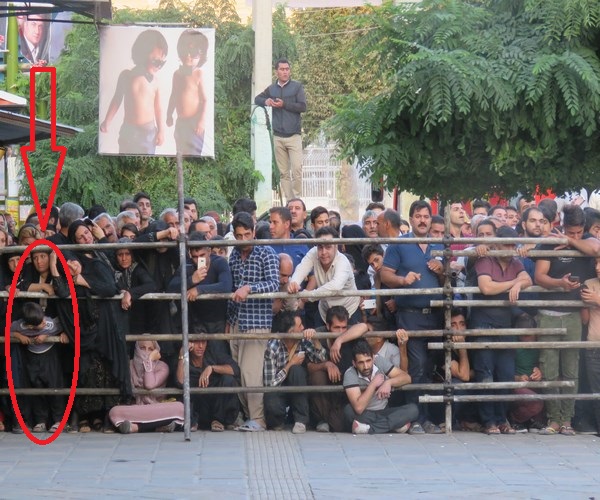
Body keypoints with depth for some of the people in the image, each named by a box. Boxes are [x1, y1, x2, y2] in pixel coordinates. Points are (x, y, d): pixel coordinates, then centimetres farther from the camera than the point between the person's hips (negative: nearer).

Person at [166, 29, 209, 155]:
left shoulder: (198, 74, -13)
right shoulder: (177, 73, 6)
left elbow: (204, 99, -14)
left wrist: (202, 120, -19)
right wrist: (169, 115, 20)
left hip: (194, 122, -7)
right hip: (181, 121, 7)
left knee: (193, 154, -5)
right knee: (181, 152, 15)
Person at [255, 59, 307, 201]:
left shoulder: (297, 86, 3)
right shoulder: (271, 89, 13)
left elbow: (303, 106, -5)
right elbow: (257, 99, 21)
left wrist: (284, 104, -14)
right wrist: (265, 101, -2)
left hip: (294, 136, -3)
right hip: (277, 136, 3)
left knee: (297, 170, -14)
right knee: (283, 172, 3)